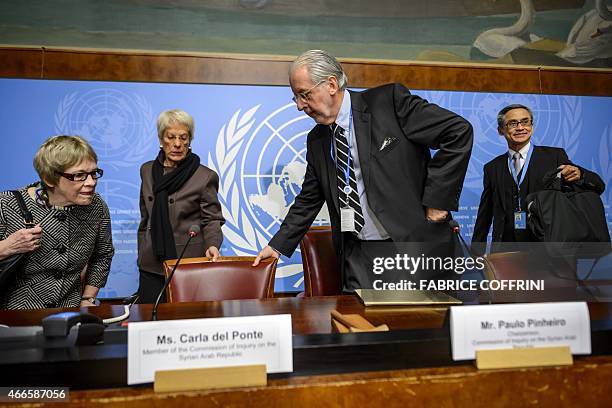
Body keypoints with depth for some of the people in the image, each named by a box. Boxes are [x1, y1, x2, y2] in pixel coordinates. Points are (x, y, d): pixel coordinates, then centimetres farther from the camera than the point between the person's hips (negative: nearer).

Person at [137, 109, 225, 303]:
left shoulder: (205, 176, -5)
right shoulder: (147, 170, 9)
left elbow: (212, 219, -3)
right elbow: (145, 219, 17)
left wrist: (212, 244, -22)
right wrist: (141, 255, 16)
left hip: (189, 264, -4)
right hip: (152, 265, 4)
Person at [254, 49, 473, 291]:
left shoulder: (390, 101, -8)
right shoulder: (316, 140, 9)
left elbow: (459, 131, -10)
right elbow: (308, 200, 17)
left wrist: (437, 198, -12)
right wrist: (279, 245, 13)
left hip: (414, 244, -4)